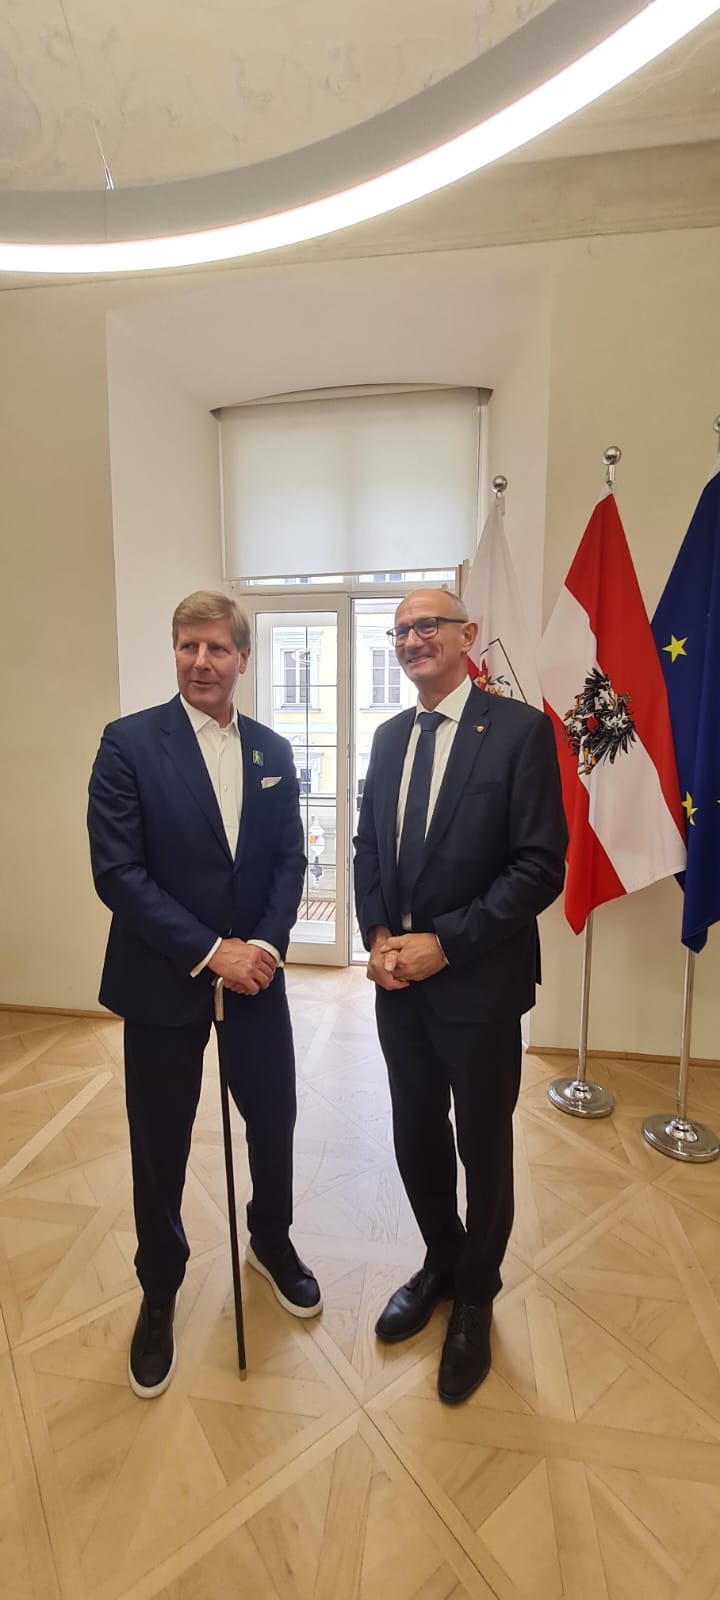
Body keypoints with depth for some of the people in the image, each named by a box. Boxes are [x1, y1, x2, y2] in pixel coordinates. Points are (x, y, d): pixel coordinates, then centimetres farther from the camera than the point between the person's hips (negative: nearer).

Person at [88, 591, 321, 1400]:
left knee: (274, 1118, 16)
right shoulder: (129, 742, -9)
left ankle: (271, 1241, 48)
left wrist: (266, 944, -13)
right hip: (163, 981, -3)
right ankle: (159, 1295, 42)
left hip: (255, 971, 4)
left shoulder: (272, 750, 4)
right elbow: (116, 871, -15)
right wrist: (210, 953, -18)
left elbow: (290, 858, 3)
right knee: (160, 1147, 14)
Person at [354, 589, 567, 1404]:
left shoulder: (520, 728, -11)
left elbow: (541, 867, -15)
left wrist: (443, 943, -17)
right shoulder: (389, 737, 8)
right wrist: (379, 937, -4)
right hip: (399, 980, 5)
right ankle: (440, 1264, 48)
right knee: (417, 1138, 19)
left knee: (483, 1147, 15)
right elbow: (368, 849, 11)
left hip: (479, 983, -5)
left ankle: (474, 1296, 42)